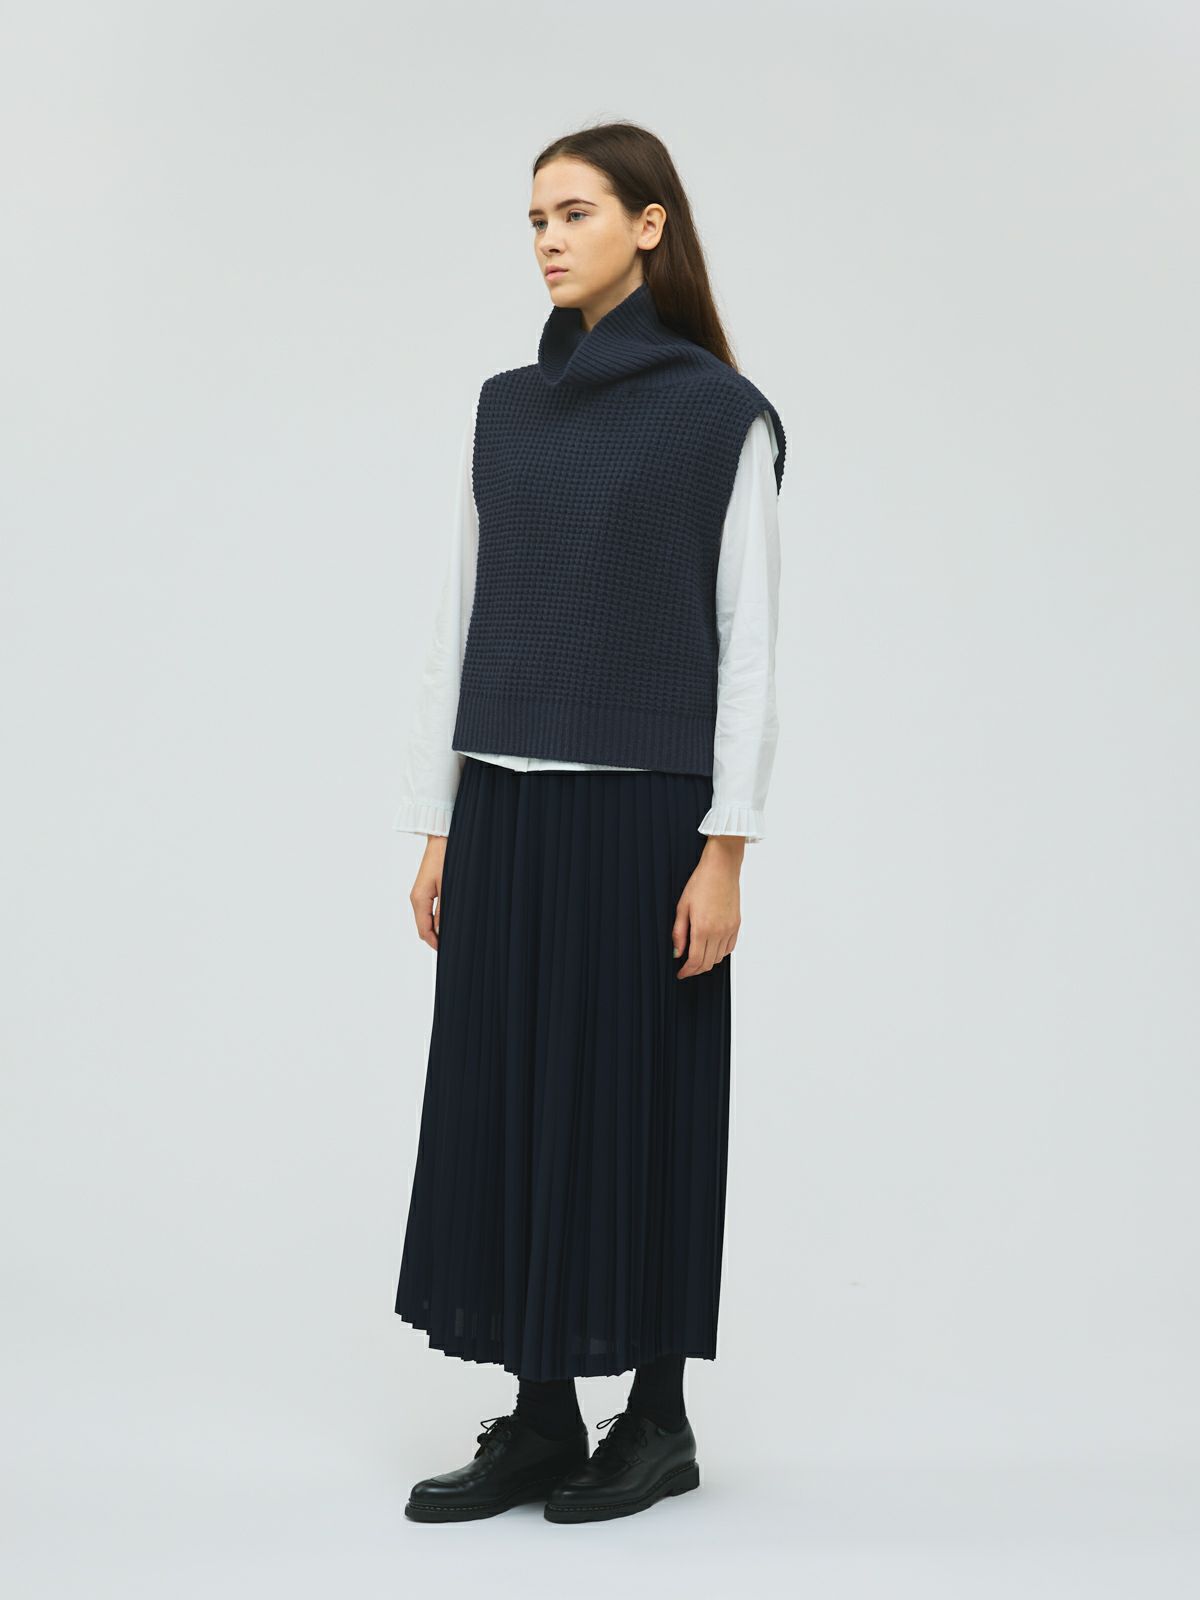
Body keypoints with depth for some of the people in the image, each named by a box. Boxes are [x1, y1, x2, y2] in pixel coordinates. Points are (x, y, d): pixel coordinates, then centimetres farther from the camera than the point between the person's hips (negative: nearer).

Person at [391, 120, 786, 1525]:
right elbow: (464, 619, 12)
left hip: (641, 805, -5)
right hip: (506, 806, 5)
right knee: (505, 1095, 6)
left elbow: (747, 639, -6)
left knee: (639, 1097, 3)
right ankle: (539, 1421, 18)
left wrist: (725, 848, -11)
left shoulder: (722, 414, -3)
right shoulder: (505, 410, 12)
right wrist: (437, 824, 8)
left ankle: (658, 1417, 19)